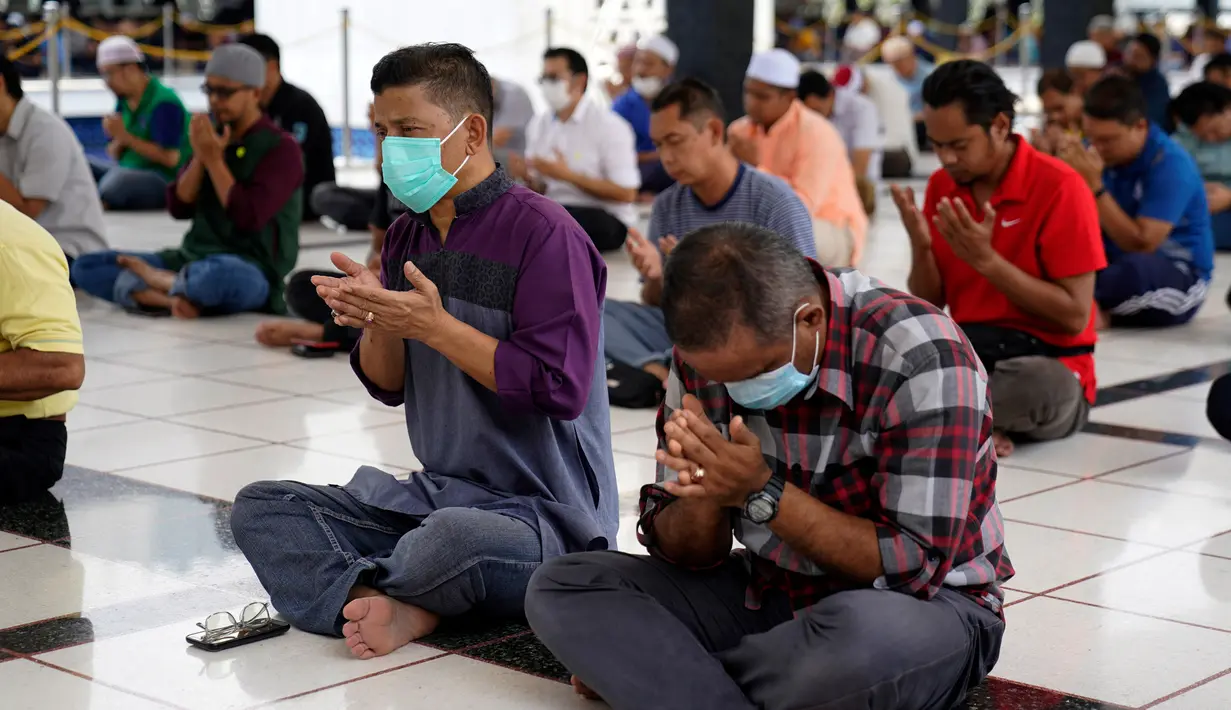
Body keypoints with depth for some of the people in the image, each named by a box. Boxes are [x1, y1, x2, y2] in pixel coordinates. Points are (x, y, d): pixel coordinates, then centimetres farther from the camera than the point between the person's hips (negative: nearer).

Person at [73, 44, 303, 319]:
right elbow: (179, 208, 5)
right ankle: (174, 298, -24)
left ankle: (156, 279, -12)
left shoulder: (280, 147, -8)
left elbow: (248, 218, -20)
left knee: (218, 276, -44)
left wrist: (214, 160, -15)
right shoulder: (213, 138, 12)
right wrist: (199, 157, -9)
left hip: (251, 272, -7)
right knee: (86, 267, -2)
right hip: (194, 258, 7)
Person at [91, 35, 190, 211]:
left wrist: (126, 136, -16)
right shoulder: (124, 100, 9)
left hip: (166, 181, -9)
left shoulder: (164, 103, -13)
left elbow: (170, 158, -20)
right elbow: (114, 155, 15)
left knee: (119, 178, -35)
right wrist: (119, 141, -9)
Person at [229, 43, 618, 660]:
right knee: (260, 506, -3)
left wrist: (435, 326, -21)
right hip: (435, 493, 8)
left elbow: (560, 389, -21)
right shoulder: (406, 237, 10)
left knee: (452, 536, -40)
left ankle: (352, 590, -7)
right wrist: (377, 323, -11)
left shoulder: (542, 233, -14)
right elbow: (387, 387, 11)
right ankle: (395, 609, -24)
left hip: (547, 513, -8)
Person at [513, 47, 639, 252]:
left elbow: (627, 194, -11)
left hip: (604, 219, -5)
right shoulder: (538, 125, 12)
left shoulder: (609, 126, -5)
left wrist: (569, 175, -16)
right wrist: (528, 178, -7)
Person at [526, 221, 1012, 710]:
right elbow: (680, 551, -3)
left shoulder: (918, 357, -25)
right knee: (561, 588, -8)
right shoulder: (712, 351, -8)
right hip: (768, 592, 5)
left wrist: (760, 494, -31)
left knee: (856, 639, -40)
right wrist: (704, 494, -26)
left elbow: (916, 565, -25)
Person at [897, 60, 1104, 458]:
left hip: (1047, 362, -4)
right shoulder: (941, 186, 5)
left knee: (1038, 386, -41)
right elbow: (928, 307, 7)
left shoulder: (1060, 189, -13)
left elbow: (1075, 316, -15)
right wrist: (921, 246, -13)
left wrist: (987, 260, -21)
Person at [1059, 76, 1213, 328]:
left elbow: (1141, 246, -27)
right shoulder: (1098, 151, -2)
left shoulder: (1170, 164, -19)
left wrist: (1095, 186, -30)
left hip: (1180, 275, -6)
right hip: (1115, 262, 6)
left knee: (1136, 268, -41)